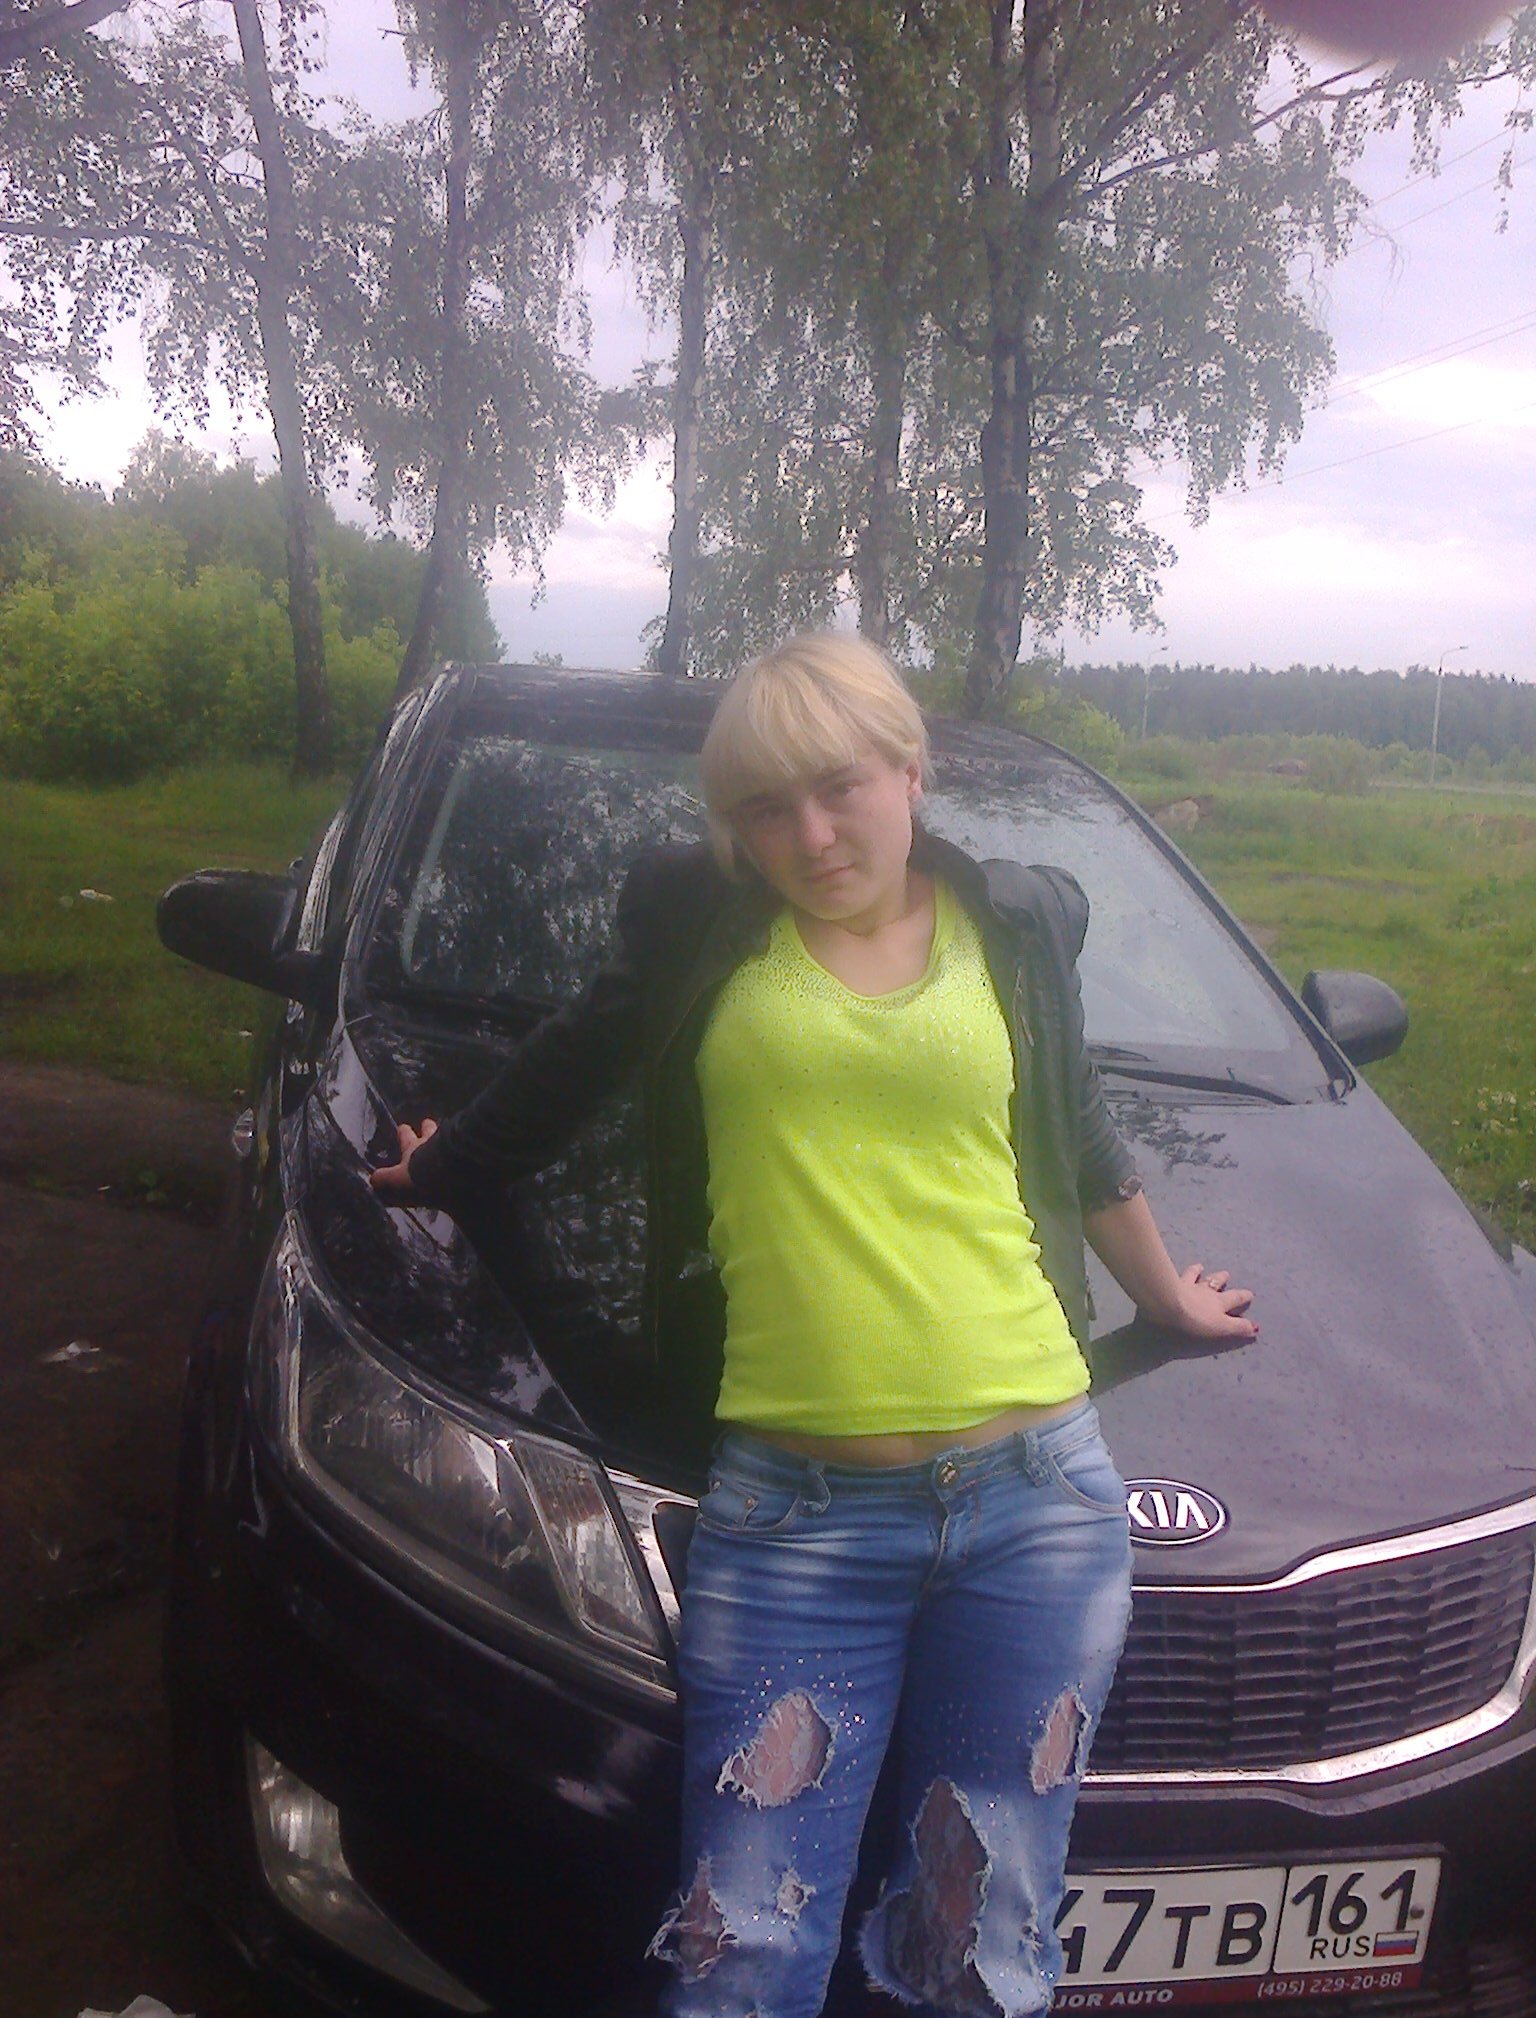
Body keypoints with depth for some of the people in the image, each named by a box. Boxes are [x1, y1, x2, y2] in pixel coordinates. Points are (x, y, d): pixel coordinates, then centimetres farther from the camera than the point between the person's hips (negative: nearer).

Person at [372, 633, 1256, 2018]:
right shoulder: (704, 920, 4)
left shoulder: (1017, 922, 9)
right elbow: (566, 1070, 20)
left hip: (1036, 1499, 2)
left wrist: (1171, 1299, 34)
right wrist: (438, 1172, 33)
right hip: (793, 1516, -1)